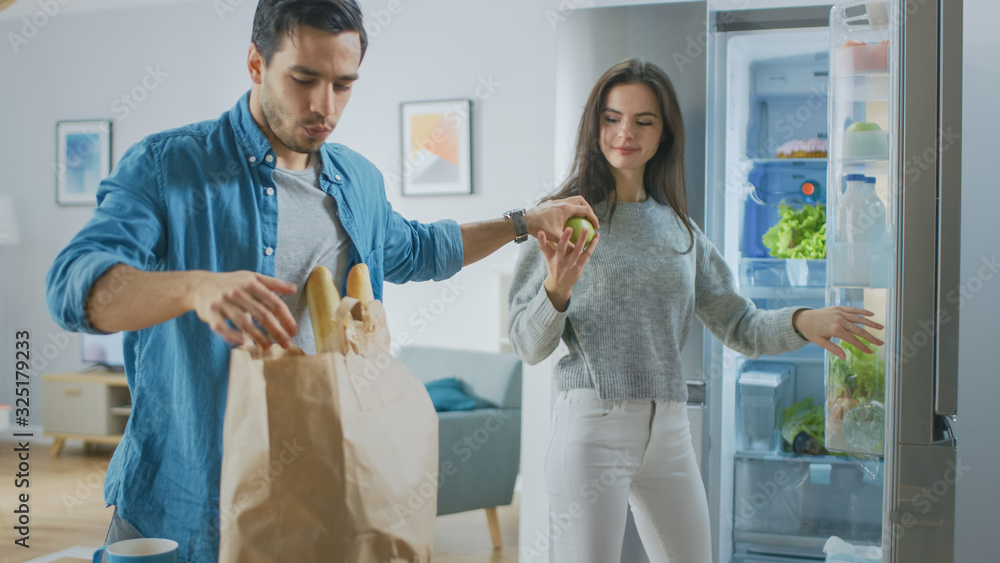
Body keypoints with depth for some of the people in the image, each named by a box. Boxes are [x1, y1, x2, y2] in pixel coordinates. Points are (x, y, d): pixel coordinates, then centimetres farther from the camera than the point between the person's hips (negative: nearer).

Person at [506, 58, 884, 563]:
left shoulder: (680, 230, 12)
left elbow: (740, 327, 11)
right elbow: (528, 346, -5)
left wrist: (801, 321, -8)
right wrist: (557, 289, -24)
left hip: (669, 430, 5)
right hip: (593, 423, -5)